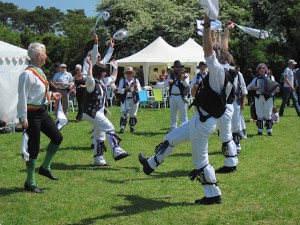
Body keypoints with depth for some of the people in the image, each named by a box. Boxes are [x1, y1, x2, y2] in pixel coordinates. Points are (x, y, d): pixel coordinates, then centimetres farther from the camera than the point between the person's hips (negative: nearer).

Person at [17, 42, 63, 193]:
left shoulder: (39, 72, 9)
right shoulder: (28, 74, -19)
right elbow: (23, 96, -21)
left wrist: (51, 95, 26)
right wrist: (23, 118, -22)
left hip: (42, 111, 9)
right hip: (32, 113, -9)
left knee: (57, 138, 12)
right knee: (33, 148, -2)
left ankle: (45, 167, 29)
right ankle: (30, 183, 11)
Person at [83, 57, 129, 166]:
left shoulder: (103, 82, 11)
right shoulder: (92, 83, -15)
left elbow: (113, 78, 29)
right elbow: (89, 78, -40)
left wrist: (115, 67, 30)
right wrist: (90, 65, -34)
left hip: (99, 112, 10)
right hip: (91, 112, -10)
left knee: (99, 136, 11)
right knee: (110, 128, -18)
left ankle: (98, 160, 16)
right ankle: (117, 151, -22)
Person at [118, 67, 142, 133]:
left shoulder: (136, 80, 5)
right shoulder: (122, 81, 1)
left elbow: (139, 90, 0)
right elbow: (120, 90, -6)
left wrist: (136, 87, -20)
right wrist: (126, 89, -21)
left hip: (134, 100, 2)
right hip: (125, 100, -2)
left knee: (133, 114, 9)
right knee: (124, 114, -9)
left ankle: (132, 127, 21)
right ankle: (122, 127, -5)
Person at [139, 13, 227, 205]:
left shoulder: (218, 72, -18)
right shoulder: (216, 76, 13)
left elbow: (208, 50, -31)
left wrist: (207, 26, -30)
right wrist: (196, 92, 10)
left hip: (203, 123, -10)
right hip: (199, 120, 10)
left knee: (200, 161, -2)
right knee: (170, 139, 23)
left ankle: (214, 195, 7)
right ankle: (151, 164, 41)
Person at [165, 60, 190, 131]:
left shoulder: (185, 75, 0)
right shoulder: (171, 76, 12)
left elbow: (186, 85, -14)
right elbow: (165, 84, 4)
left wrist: (183, 79, -34)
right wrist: (169, 81, -18)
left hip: (181, 97, -5)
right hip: (172, 97, 5)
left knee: (183, 113, -7)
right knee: (173, 114, 13)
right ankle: (173, 128, 22)